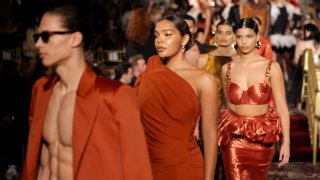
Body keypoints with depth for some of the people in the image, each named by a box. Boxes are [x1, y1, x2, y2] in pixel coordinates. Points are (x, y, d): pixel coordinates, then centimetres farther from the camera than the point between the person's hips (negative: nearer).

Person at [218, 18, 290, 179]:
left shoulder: (272, 68, -6)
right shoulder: (227, 68, 2)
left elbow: (281, 107, -7)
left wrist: (286, 141, -12)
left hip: (262, 137, -1)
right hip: (233, 136, 1)